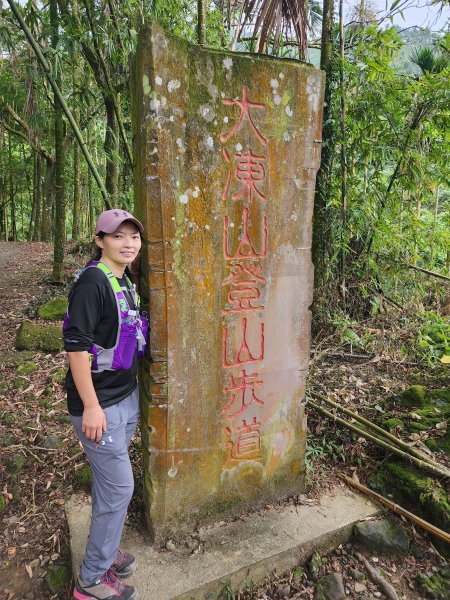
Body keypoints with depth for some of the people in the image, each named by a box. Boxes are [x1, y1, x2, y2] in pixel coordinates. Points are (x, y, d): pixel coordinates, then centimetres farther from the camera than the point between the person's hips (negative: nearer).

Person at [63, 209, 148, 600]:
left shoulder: (127, 282, 9)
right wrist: (91, 407, -21)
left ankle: (104, 550, 41)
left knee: (108, 482, 21)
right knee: (119, 487, 2)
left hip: (127, 397, 8)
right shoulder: (92, 281, -18)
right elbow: (76, 345, -22)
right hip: (99, 404, -8)